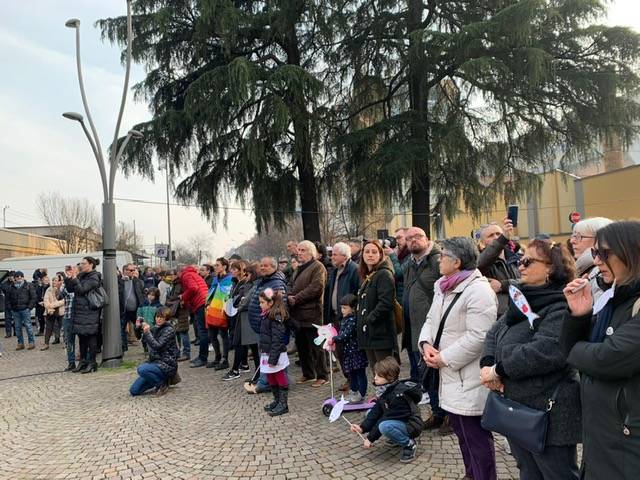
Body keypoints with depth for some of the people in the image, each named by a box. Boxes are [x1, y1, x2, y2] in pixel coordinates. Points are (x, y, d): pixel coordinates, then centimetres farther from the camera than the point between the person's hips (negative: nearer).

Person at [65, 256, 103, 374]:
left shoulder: (94, 277, -10)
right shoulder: (81, 276, 14)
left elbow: (82, 289, -19)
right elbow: (70, 289, 12)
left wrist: (74, 278, -17)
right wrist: (69, 278, 0)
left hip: (90, 312, -8)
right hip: (79, 312, 8)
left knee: (90, 337, -3)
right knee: (81, 336, 13)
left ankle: (92, 363, 4)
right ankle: (83, 361, 22)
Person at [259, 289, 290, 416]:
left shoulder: (276, 317, -19)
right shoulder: (267, 316, 10)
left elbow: (277, 339, -22)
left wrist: (273, 358, -23)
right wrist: (263, 352, 18)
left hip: (276, 354, -9)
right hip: (267, 353, 9)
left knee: (280, 380, 2)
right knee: (271, 379, 18)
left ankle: (283, 404, 12)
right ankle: (277, 401, 32)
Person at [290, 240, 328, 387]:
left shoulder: (318, 267, -9)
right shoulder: (300, 268, 19)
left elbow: (315, 288, -20)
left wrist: (296, 299, -17)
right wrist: (290, 296, 2)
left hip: (311, 313, -9)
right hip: (298, 314, 9)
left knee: (316, 346, 0)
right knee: (301, 345, 15)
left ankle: (321, 376, 12)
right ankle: (307, 374, 28)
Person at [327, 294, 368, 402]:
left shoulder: (353, 320, -20)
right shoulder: (344, 319, 10)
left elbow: (346, 335, -25)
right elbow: (342, 333, 19)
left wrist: (334, 339, -22)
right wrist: (334, 339, 6)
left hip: (356, 350, -10)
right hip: (348, 351, 10)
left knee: (360, 373, 2)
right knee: (351, 373, 19)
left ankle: (361, 395, 10)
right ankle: (353, 392, 30)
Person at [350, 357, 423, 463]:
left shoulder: (398, 395, -27)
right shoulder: (385, 390, 1)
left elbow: (387, 418, -26)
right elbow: (376, 412, -1)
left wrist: (371, 438, -21)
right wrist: (362, 428, -16)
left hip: (411, 426, -10)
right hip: (399, 421, 10)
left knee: (385, 426, -36)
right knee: (369, 413, 4)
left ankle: (409, 444, -10)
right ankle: (399, 437, 10)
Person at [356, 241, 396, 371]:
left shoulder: (384, 274, -11)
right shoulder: (367, 276, 17)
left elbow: (385, 303, -21)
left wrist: (370, 319, -16)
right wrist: (360, 319, 9)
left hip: (381, 333, -9)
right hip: (368, 333, 9)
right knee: (375, 372, 14)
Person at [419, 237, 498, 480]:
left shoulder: (478, 290, -19)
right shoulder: (442, 286, 10)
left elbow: (478, 336, -24)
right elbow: (432, 319, 15)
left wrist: (444, 358, -19)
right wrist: (426, 344, -5)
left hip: (469, 377, -9)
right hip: (450, 374, 9)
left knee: (476, 435, 3)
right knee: (461, 430, 22)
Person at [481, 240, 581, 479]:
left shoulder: (561, 307, -19)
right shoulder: (522, 301, 11)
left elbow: (545, 351, -33)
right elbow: (494, 333, 10)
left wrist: (499, 370, -23)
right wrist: (487, 363, -9)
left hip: (548, 416, -9)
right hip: (516, 410, 9)